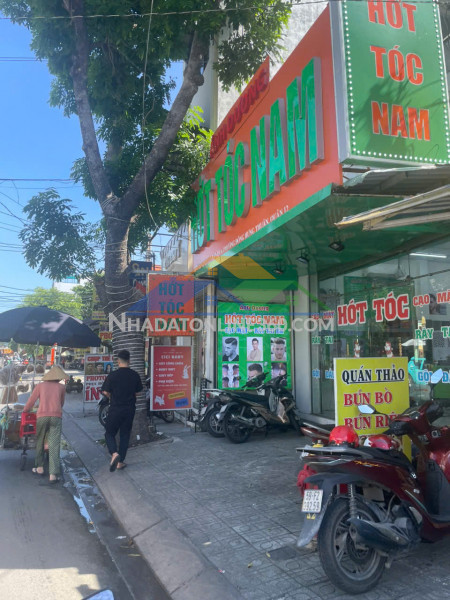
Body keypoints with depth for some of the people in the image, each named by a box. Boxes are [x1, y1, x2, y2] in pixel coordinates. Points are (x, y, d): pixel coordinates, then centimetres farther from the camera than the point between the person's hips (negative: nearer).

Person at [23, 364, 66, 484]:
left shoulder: (40, 385, 11)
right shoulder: (61, 387, 12)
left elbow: (31, 402, 8)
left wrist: (24, 412, 22)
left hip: (42, 416, 0)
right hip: (56, 417, 0)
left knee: (39, 442, 20)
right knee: (54, 445, -1)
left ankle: (39, 468, 27)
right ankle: (53, 474, -5)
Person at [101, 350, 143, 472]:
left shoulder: (112, 375, -11)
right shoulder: (135, 375, -2)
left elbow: (106, 392, -6)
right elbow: (138, 392, 5)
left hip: (115, 409, -3)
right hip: (130, 409, 3)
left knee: (109, 433, 12)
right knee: (125, 435, 14)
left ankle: (114, 453, -14)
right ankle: (120, 462, 17)